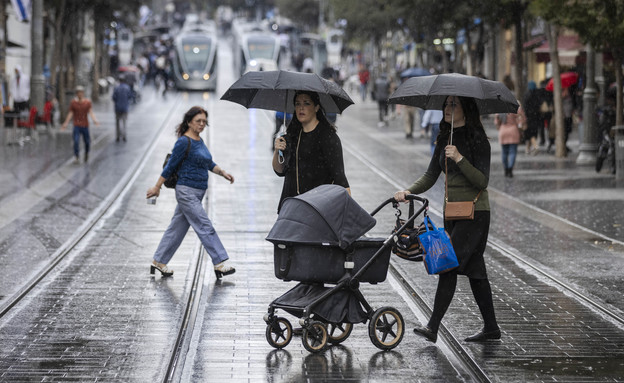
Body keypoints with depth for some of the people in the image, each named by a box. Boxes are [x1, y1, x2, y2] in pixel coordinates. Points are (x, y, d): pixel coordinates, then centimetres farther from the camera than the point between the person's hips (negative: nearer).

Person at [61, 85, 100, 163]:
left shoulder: (88, 102, 1)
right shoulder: (73, 102, 1)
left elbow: (91, 112, -5)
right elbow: (70, 113, 3)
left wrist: (95, 120, -21)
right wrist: (66, 123, -1)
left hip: (85, 125, 1)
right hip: (76, 125, -1)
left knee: (87, 142, 7)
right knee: (76, 141, -13)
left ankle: (86, 154, 34)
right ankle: (77, 157, -9)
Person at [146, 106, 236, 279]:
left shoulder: (199, 141, 14)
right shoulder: (184, 142, -12)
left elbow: (209, 164, 23)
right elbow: (170, 166, -10)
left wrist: (222, 172, 7)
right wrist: (157, 187, -5)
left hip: (197, 193, 9)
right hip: (186, 191, -9)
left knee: (177, 228, 12)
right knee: (205, 227, -10)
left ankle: (158, 262, 20)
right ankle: (220, 264, -9)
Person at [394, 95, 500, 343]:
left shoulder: (478, 140, -10)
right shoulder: (445, 139, 11)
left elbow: (482, 181, -17)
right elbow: (431, 176, 8)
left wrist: (460, 159, -27)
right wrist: (409, 191, -7)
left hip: (474, 213, -7)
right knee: (474, 269, 11)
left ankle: (433, 327, -15)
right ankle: (491, 328, 18)